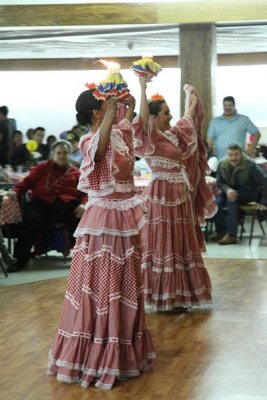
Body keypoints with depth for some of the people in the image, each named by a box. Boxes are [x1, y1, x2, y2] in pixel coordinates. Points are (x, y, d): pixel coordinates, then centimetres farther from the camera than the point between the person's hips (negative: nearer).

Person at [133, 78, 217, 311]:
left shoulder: (174, 135, 11)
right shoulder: (149, 140, -11)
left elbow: (189, 121, 30)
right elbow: (142, 120, -30)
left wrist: (193, 101, 33)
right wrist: (143, 90, -34)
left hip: (181, 198, 8)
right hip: (162, 197, -8)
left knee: (180, 245, 13)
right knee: (163, 246, -3)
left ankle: (177, 296, 23)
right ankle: (162, 298, 3)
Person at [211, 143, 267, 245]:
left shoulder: (250, 165, -25)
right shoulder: (222, 164, -12)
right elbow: (220, 182, -2)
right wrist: (227, 189, -25)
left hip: (249, 192, -4)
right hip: (231, 190, 4)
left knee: (232, 199, -35)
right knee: (216, 203, -26)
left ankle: (231, 235, -32)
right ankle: (221, 232, -6)